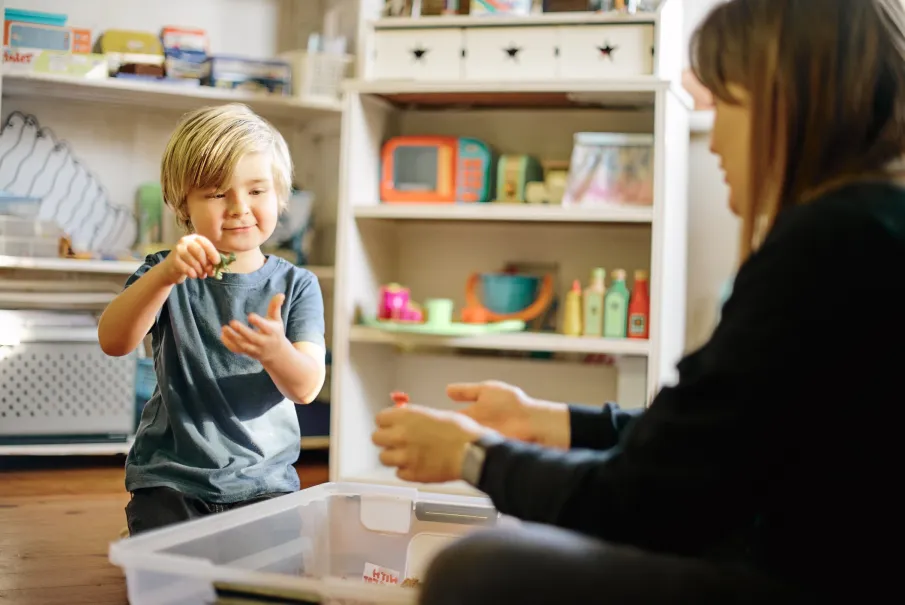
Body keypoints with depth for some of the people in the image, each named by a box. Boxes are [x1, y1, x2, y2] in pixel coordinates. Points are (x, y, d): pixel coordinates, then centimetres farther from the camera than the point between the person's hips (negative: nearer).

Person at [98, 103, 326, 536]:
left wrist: (275, 351, -35)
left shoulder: (296, 285, 0)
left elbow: (306, 388, -11)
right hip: (171, 479, 0)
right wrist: (165, 274, -34)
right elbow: (113, 342, -17)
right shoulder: (166, 276, 1)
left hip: (263, 480, 0)